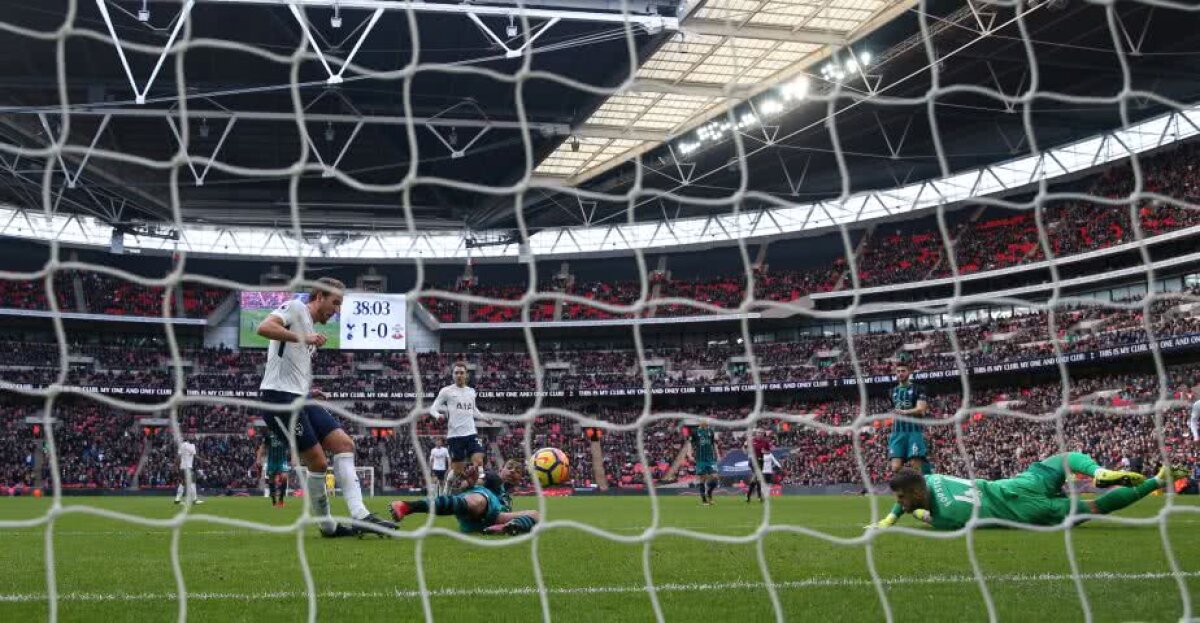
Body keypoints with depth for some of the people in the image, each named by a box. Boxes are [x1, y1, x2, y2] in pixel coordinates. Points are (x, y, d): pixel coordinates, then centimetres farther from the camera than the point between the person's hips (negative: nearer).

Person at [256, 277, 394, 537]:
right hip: (280, 397, -10)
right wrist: (303, 338, -23)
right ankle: (326, 525, 7)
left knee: (344, 444, -1)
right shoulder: (295, 307, -2)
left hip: (300, 398, 10)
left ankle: (359, 515, -6)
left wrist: (308, 392, 14)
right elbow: (264, 328, -21)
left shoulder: (309, 329, 25)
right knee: (318, 463, -8)